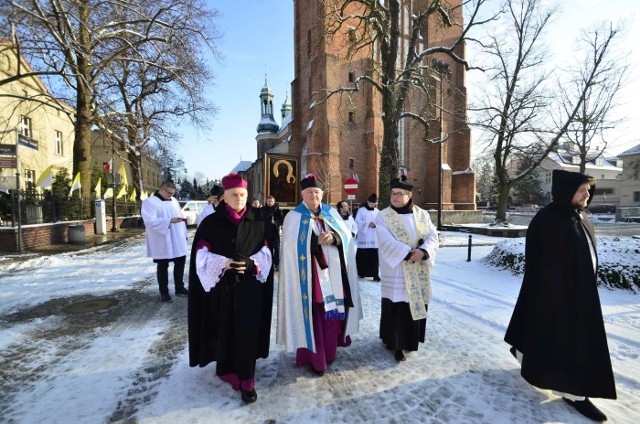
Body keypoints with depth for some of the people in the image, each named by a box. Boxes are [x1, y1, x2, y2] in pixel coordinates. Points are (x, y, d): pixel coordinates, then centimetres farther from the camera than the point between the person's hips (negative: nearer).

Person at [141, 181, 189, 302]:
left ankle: (179, 288, 26)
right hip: (161, 243, -6)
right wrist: (169, 221, -30)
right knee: (162, 266, 5)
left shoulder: (174, 201, 12)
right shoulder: (149, 202, -10)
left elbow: (180, 216, 16)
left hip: (177, 241, 7)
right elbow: (150, 221, -21)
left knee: (180, 263, 12)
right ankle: (164, 292, 18)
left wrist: (184, 233, 11)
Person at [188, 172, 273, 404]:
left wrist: (251, 263, -17)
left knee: (247, 331, 1)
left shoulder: (257, 223, 2)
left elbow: (266, 253, 3)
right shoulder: (211, 223, -2)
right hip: (221, 287, 0)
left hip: (249, 288, 0)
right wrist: (225, 263, -19)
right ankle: (227, 368, 35)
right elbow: (202, 255, -3)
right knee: (224, 330, 12)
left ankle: (246, 380, 15)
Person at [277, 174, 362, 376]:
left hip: (332, 272, 4)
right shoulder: (294, 216, -2)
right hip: (309, 274, -4)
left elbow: (346, 235, 4)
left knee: (332, 311, 11)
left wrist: (333, 237, -16)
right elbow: (292, 244, -14)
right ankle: (314, 356, 17)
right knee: (313, 314, 1)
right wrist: (317, 240, -20)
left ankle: (329, 350, 31)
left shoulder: (331, 213, 10)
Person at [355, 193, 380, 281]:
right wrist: (369, 224, -18)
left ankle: (375, 274, 5)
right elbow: (357, 222, -8)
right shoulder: (361, 210, 0)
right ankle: (361, 273, 19)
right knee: (362, 256, 4)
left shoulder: (377, 211, 11)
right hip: (364, 238, -2)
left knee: (374, 257, 0)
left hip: (374, 239, 3)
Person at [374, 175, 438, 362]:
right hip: (396, 272, -3)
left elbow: (433, 237, -3)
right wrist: (409, 253, -22)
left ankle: (411, 339, 33)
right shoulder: (383, 216, -6)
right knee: (396, 307, 2)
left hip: (419, 272, 4)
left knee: (416, 304, 13)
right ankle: (396, 344, 17)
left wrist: (423, 251, -21)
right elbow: (388, 242, -16)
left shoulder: (423, 215, 6)